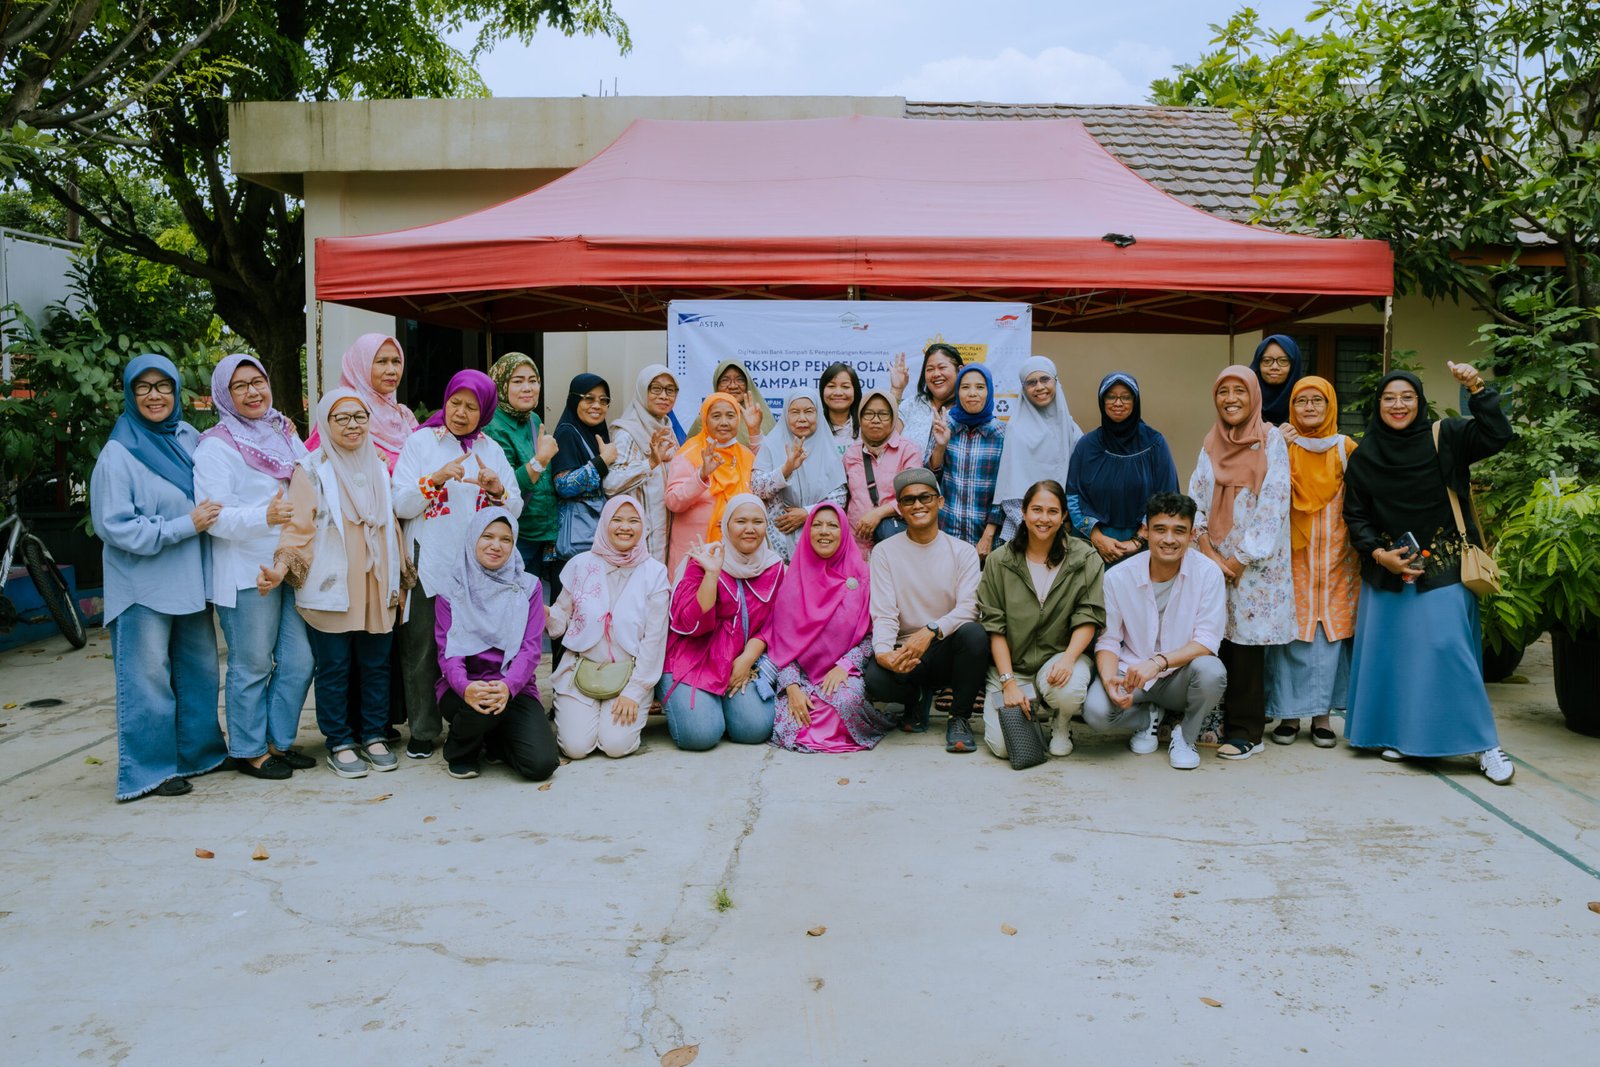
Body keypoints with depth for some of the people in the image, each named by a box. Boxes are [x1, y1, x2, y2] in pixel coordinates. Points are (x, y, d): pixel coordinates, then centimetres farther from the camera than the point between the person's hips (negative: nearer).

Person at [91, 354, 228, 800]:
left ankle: (200, 750, 29)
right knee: (149, 676, 0)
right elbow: (115, 527, -14)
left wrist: (210, 518, 0)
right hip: (144, 584, -6)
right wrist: (185, 525, -18)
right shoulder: (118, 454, -10)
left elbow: (210, 500, 20)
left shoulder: (189, 439, 7)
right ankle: (150, 768, 12)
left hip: (191, 579, 6)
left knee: (200, 668, 14)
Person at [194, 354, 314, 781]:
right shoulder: (215, 447, -6)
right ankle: (249, 750, 17)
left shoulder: (284, 434, 14)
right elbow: (215, 516, -15)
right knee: (252, 665, 2)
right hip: (246, 573, -6)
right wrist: (264, 516, -28)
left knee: (299, 660, 8)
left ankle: (279, 740, 24)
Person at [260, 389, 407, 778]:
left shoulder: (378, 468, 13)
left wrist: (398, 580, 18)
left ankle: (373, 737, 20)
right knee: (334, 668, 3)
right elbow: (298, 528, -7)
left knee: (376, 666, 8)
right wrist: (281, 568, -22)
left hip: (375, 589, 4)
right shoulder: (311, 470, -1)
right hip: (329, 590, -4)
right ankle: (340, 744, 13)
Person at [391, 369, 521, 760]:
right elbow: (401, 505, -4)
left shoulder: (491, 449, 12)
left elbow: (515, 509, 8)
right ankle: (423, 730, 14)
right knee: (422, 650, 1)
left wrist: (497, 488, -12)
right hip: (428, 564, -2)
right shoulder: (420, 442, 4)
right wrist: (437, 479, -18)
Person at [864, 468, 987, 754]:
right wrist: (883, 652, -29)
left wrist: (930, 631, -32)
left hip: (948, 650, 0)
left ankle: (960, 717, -9)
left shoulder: (962, 551, 2)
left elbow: (969, 608, -12)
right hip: (904, 652, 0)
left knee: (974, 633, -33)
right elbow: (884, 614, -7)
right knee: (876, 679, -32)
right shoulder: (884, 552, 3)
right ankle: (917, 698, 7)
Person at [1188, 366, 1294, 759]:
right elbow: (1195, 498, 9)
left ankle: (1245, 731, 3)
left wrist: (1242, 557, -11)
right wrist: (1206, 548, -5)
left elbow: (1274, 503, -8)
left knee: (1246, 640, -4)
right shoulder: (1211, 443, 13)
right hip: (1214, 559, 4)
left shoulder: (1272, 440, -1)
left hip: (1253, 561, -4)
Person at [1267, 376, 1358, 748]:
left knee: (1331, 629, 1)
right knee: (1292, 629, -2)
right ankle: (1289, 713, 6)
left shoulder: (1345, 447, 7)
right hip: (1293, 552, -1)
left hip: (1334, 553, 1)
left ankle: (1321, 714, 9)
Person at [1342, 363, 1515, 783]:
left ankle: (1484, 744, 1)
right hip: (1386, 569, 3)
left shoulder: (1445, 437, -1)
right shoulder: (1363, 457, 4)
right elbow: (1355, 516, 6)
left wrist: (1477, 389, -23)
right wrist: (1378, 553, -7)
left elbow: (1496, 437, -15)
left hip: (1443, 566, -3)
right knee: (1392, 650, 6)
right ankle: (1398, 733, 19)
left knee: (1448, 647, -9)